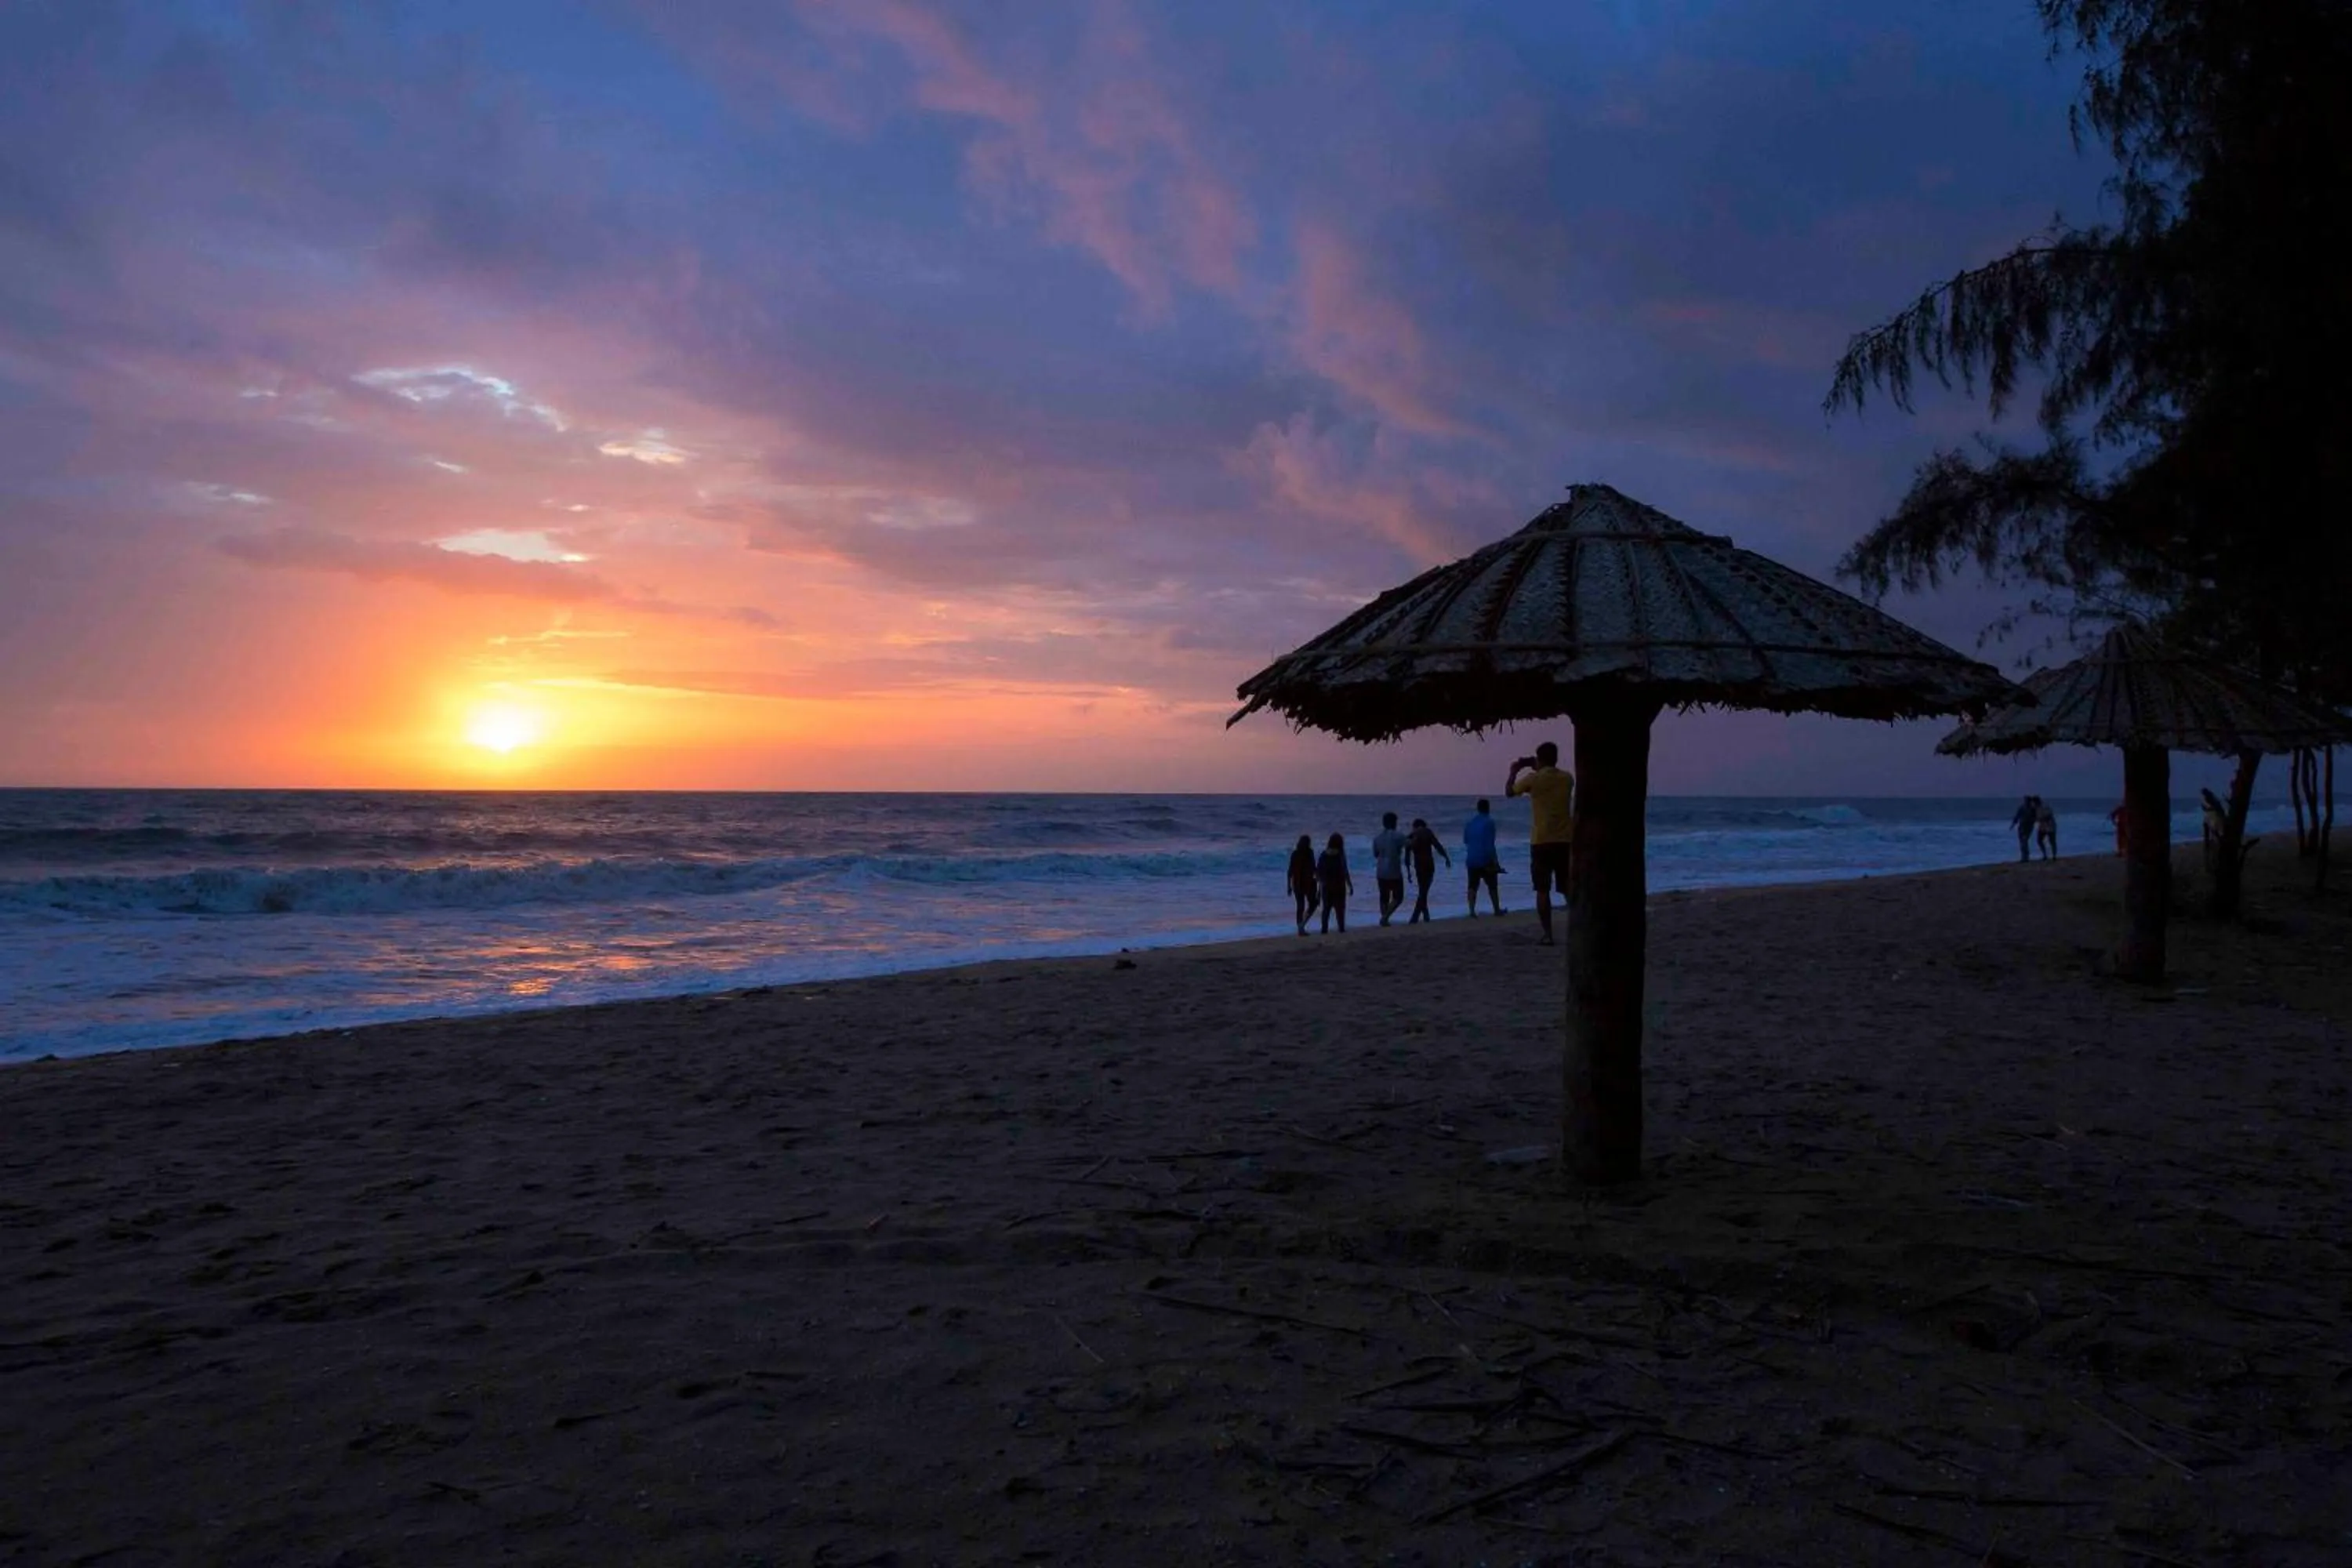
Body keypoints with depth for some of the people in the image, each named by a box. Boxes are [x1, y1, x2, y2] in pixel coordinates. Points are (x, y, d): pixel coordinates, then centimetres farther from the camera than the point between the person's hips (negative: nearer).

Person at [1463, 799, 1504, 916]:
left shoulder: (1469, 823, 9)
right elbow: (1490, 844, -15)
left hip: (1471, 860, 4)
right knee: (1492, 885, 9)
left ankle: (1472, 911, -9)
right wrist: (1495, 861, -12)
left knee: (1473, 886, 2)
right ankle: (1497, 910, 17)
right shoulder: (1489, 822, -9)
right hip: (1485, 859, -4)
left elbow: (1465, 841, 18)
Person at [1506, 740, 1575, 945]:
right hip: (1565, 841, 3)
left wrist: (1514, 771, 26)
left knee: (1543, 890, 2)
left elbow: (1509, 791, 11)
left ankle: (1548, 934, -2)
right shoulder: (1568, 778, 4)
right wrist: (1538, 770, 32)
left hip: (1541, 841, -3)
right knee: (1568, 889, 10)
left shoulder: (1533, 779, -7)